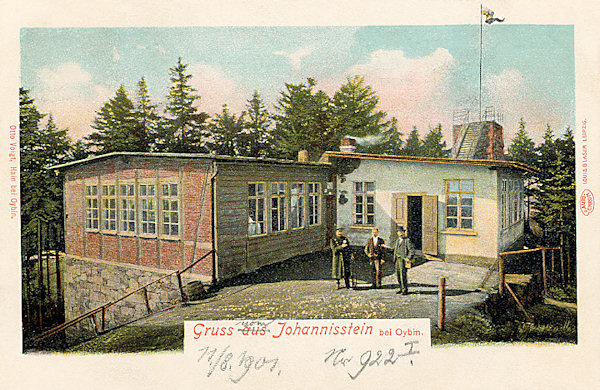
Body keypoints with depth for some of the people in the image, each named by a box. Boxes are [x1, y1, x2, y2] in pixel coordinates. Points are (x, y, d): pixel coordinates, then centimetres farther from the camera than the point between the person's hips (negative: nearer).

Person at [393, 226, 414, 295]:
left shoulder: (407, 240, -7)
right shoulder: (398, 240, 17)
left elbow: (412, 250, -13)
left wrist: (409, 258, -22)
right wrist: (394, 258, 20)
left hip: (403, 259, -8)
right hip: (398, 259, 8)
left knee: (403, 274, -12)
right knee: (398, 274, 10)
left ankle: (405, 290, -7)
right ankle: (401, 288, 20)